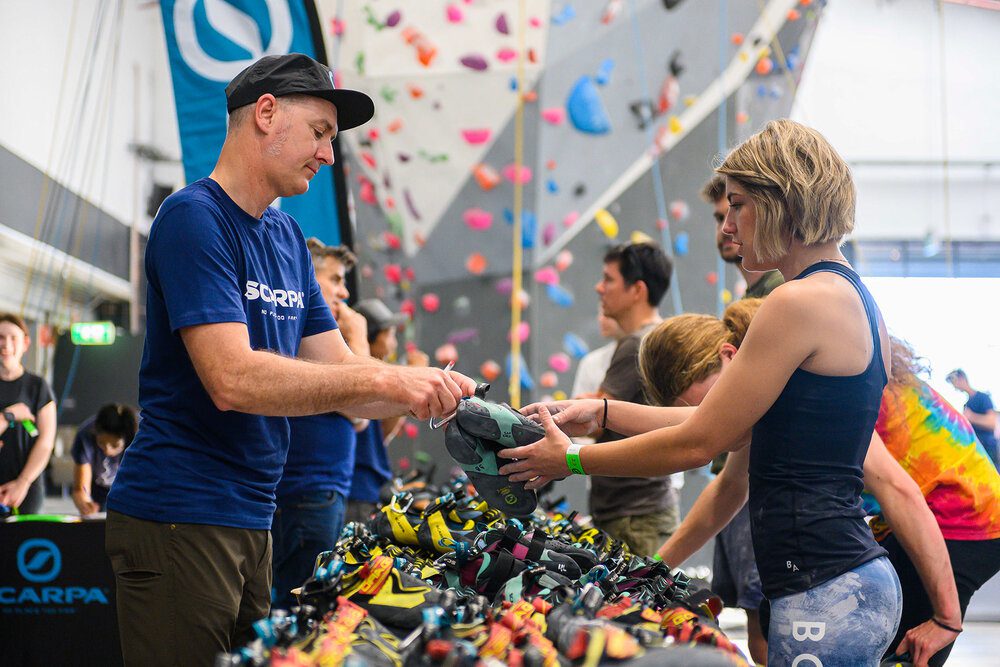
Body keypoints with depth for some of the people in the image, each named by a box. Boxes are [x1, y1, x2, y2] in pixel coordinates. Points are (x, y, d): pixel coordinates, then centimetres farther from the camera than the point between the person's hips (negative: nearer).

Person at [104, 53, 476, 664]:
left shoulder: (287, 236, 14)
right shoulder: (194, 218, -13)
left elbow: (338, 377, 12)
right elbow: (233, 378, -24)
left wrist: (442, 395, -5)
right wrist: (384, 380, -25)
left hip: (252, 519, 9)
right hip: (179, 518, -9)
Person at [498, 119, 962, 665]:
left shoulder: (801, 301, -13)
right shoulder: (854, 298, 17)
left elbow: (698, 442, -9)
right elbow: (735, 433, 19)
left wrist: (570, 460, 2)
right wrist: (604, 412, 19)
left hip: (824, 596, -10)